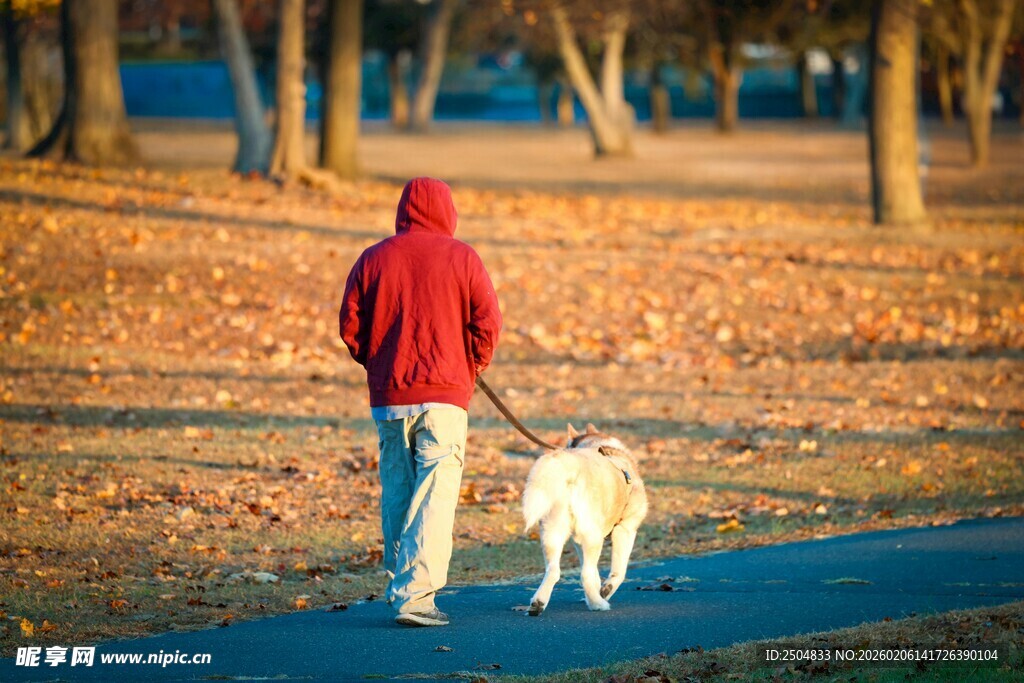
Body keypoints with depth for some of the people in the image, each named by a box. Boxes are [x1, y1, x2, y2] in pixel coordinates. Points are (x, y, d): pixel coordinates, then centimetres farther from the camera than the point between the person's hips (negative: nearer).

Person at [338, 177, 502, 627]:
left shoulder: (372, 259, 5)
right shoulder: (461, 257, -1)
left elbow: (350, 324, 4)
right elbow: (487, 322, -5)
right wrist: (470, 372, 10)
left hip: (388, 399, 3)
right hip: (444, 396, -3)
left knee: (396, 494, 15)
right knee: (434, 496, -5)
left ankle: (399, 585, 20)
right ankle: (416, 596, -14)